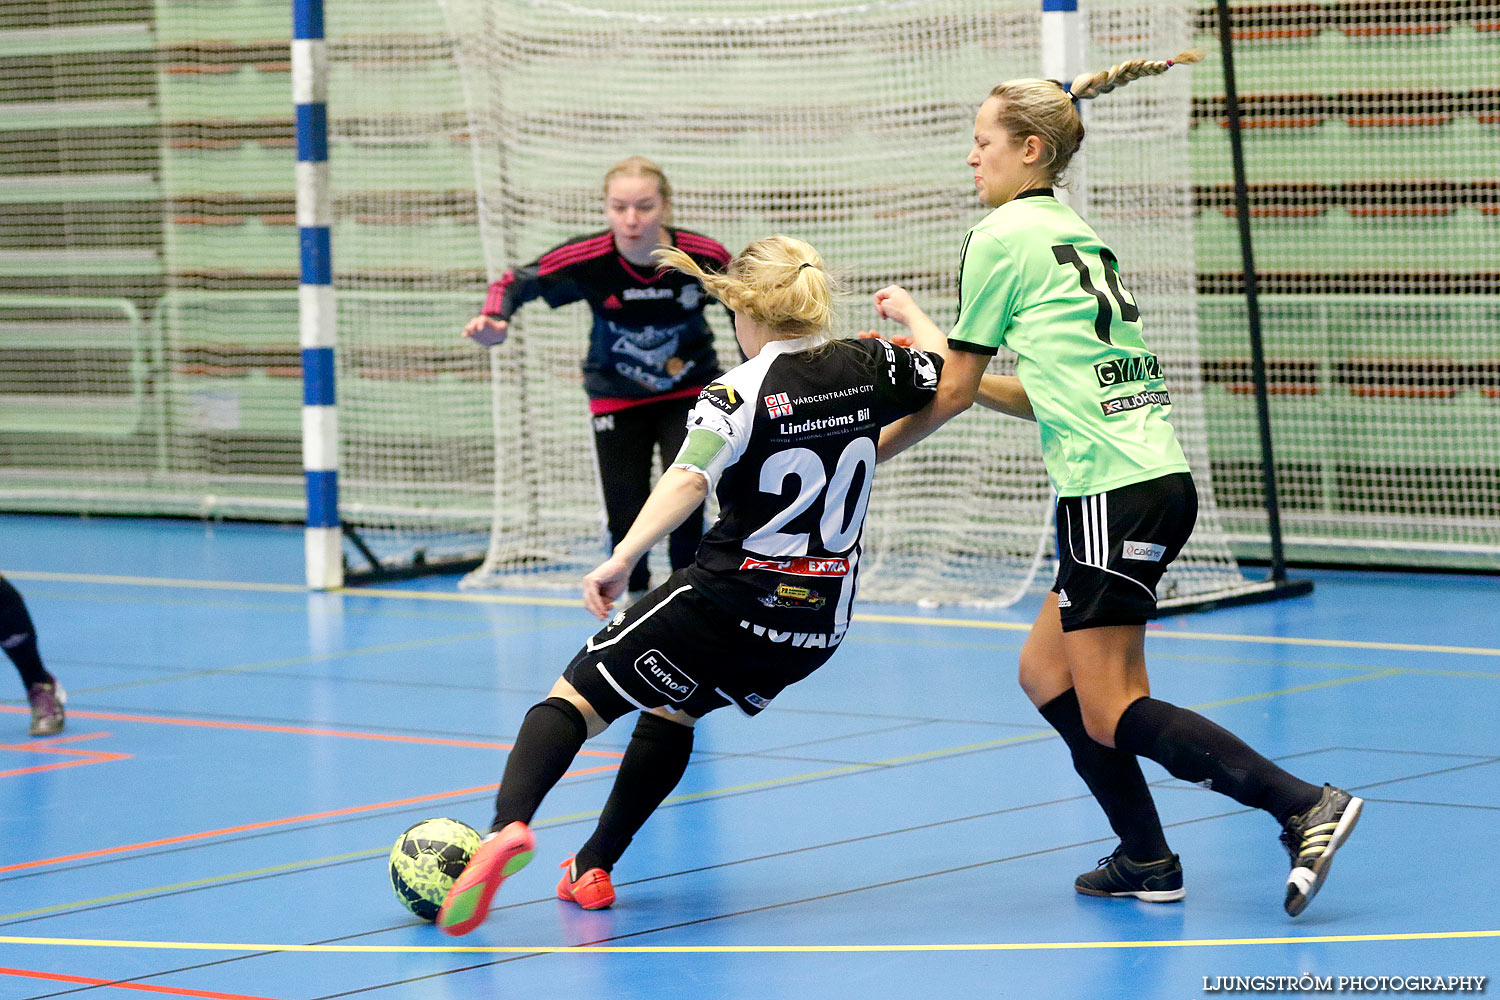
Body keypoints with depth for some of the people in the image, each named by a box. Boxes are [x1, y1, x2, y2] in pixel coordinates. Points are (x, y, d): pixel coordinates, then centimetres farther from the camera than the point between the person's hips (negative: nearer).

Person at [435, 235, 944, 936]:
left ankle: (509, 825, -28)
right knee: (673, 709, 29)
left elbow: (688, 479, -27)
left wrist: (621, 560, -32)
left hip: (731, 600, -6)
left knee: (574, 699, 0)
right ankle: (593, 868, 27)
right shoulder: (867, 365, 3)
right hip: (820, 623, 6)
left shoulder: (740, 393, -11)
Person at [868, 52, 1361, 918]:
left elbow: (956, 392, -1)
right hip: (1157, 476, 9)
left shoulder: (1002, 236, -5)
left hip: (1116, 489, -9)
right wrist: (923, 331, 25)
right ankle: (1147, 860, 14)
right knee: (1046, 672, 16)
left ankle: (1306, 807, -16)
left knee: (1109, 712, -6)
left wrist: (867, 453, 14)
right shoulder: (1075, 233, 20)